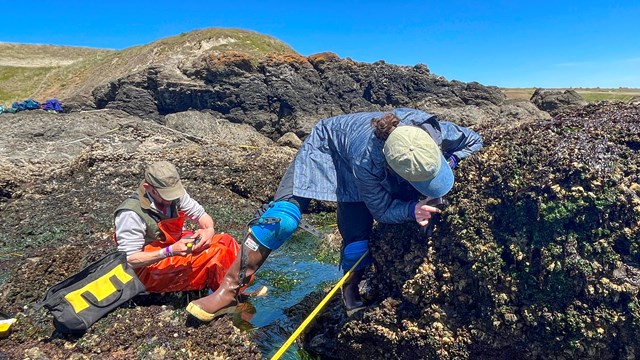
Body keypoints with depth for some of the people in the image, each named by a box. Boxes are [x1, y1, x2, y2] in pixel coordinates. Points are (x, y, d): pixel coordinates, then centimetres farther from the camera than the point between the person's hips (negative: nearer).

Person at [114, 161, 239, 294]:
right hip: (149, 268, -7)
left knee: (226, 241, -11)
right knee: (216, 253, -23)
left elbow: (200, 213, 1)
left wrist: (209, 230, -23)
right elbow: (129, 259, -22)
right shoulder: (131, 214, -25)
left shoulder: (174, 193, -10)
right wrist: (170, 251, -32)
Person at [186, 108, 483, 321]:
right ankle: (229, 290, -9)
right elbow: (383, 210, -25)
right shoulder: (367, 161, -43)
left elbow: (475, 141, -10)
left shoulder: (433, 130, -32)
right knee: (284, 217, -23)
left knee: (358, 241, -8)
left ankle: (352, 294, 25)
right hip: (327, 145, -4)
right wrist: (412, 208, -42)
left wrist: (449, 163, -27)